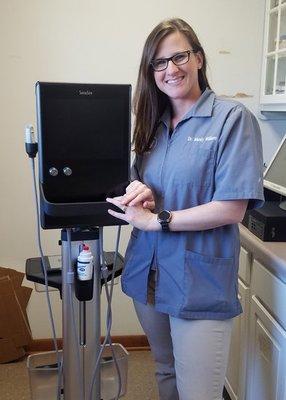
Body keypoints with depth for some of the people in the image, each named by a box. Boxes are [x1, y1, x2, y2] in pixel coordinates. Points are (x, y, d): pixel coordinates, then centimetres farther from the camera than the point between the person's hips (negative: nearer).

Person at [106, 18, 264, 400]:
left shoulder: (233, 118, -10)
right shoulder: (154, 124, 9)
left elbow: (232, 209, -16)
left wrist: (154, 220, -17)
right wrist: (138, 191, -9)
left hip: (199, 283, -6)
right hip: (148, 272, 6)